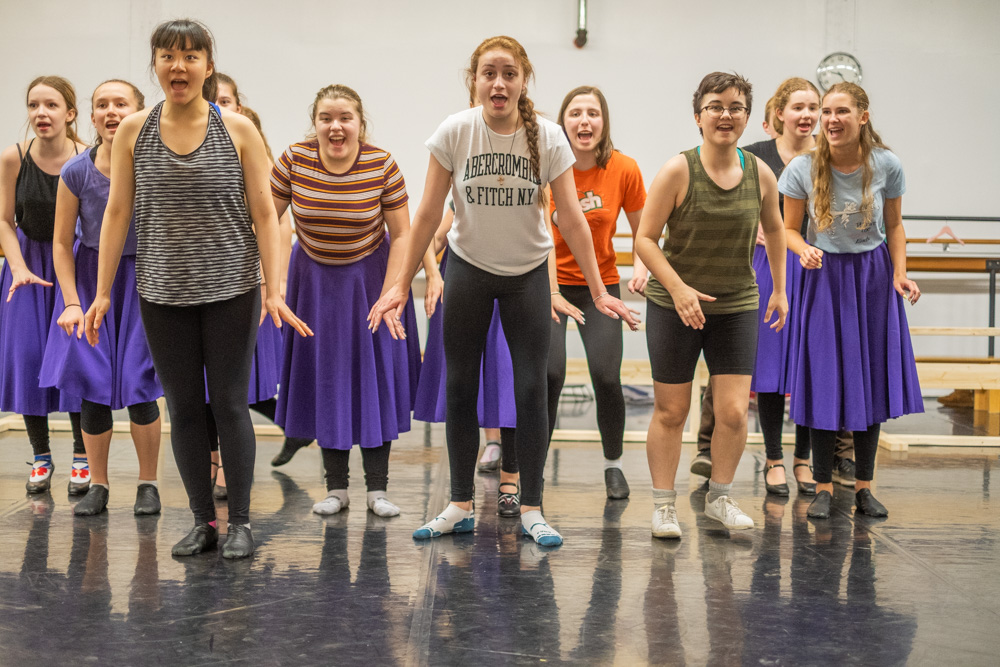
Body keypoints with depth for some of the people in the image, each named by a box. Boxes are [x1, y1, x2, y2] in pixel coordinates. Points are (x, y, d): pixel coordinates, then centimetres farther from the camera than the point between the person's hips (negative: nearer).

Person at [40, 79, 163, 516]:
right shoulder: (76, 172, -10)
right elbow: (62, 242, -1)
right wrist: (72, 303, -6)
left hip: (142, 276, -2)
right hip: (90, 276, 2)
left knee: (139, 386, -3)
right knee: (91, 386, 3)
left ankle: (148, 484, 14)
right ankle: (98, 485, 19)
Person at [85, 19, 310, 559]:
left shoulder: (239, 130, -2)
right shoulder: (133, 131, 3)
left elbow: (264, 213, -2)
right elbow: (117, 211, 4)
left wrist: (274, 291, -8)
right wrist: (102, 292, 1)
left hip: (230, 290, -2)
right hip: (163, 293, 2)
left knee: (230, 404, 2)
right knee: (184, 408, 7)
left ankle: (240, 522, 14)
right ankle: (202, 520, 19)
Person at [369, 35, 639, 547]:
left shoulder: (547, 138, -14)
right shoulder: (454, 132, -13)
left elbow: (571, 219, -13)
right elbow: (428, 215, -9)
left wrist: (599, 293, -15)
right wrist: (401, 285, -10)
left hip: (527, 274, 0)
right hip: (468, 269, 1)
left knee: (531, 388, -4)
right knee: (460, 387, 4)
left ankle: (531, 510, 7)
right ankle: (461, 505, 16)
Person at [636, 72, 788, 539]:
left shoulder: (760, 174, 0)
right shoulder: (678, 171, -11)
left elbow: (773, 229, 18)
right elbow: (644, 239, -11)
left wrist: (779, 289, 19)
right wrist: (678, 287, -23)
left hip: (737, 307, 3)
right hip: (674, 306, -2)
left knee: (734, 412, -3)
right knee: (671, 412, 4)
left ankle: (719, 497, 19)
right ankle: (663, 504, 18)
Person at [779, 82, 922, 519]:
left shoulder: (886, 164, -9)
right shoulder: (803, 168, -11)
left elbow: (894, 225, 3)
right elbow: (790, 229, -1)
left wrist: (900, 272, -10)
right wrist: (804, 251, -22)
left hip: (873, 275, 1)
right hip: (824, 275, -1)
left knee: (871, 378, 5)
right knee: (823, 380, -2)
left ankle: (864, 486, 17)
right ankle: (823, 487, 10)